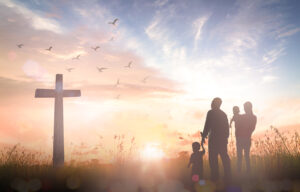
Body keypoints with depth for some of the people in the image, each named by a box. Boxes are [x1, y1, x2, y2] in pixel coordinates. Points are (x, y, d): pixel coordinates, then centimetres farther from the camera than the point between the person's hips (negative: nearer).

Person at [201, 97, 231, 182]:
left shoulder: (210, 113, -7)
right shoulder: (223, 114, 11)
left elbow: (207, 126, -12)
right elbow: (227, 127, 13)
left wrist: (203, 137, -8)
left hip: (214, 139, -6)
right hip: (223, 139, 6)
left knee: (213, 159, 0)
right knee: (225, 157, 10)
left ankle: (214, 177, -1)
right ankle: (227, 177, 13)